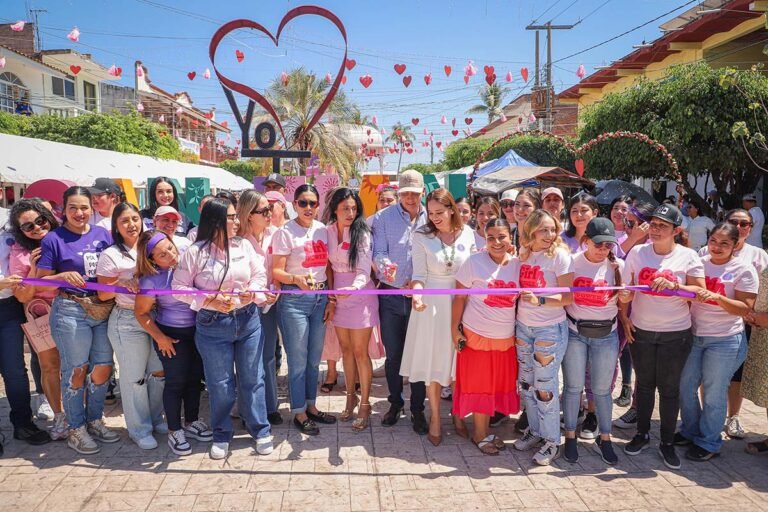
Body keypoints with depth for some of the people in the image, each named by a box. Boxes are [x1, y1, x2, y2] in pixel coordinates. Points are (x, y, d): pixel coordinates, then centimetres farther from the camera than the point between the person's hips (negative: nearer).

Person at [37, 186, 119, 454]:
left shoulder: (102, 234, 6)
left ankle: (94, 419, 30)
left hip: (104, 309, 4)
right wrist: (64, 276, -23)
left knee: (104, 366, 11)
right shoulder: (53, 239, -5)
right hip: (70, 311, -4)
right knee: (76, 370, 5)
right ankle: (76, 428, 21)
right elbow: (40, 280, -4)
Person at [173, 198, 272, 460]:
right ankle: (221, 435, 27)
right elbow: (179, 287, -7)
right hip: (212, 325, -2)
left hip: (248, 320, 3)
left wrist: (253, 292, -13)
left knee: (252, 378, 10)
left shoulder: (244, 246, 0)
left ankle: (260, 430, 25)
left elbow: (260, 274, 8)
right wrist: (209, 301, -18)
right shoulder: (195, 252, -10)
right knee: (219, 383, 8)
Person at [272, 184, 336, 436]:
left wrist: (331, 299, 6)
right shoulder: (285, 232, -9)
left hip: (320, 298, 5)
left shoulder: (323, 230, 5)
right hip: (294, 300, -5)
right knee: (298, 359, 4)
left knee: (314, 358, 15)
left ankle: (311, 405, 32)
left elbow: (327, 267, 10)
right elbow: (277, 272, -11)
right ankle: (299, 412, 20)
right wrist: (296, 278, -30)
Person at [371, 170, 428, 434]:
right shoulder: (383, 218, 0)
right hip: (391, 295, 0)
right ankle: (395, 403, 28)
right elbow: (378, 253, -6)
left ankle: (417, 409, 20)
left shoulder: (430, 219, 1)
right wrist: (385, 266, -28)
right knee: (393, 353, 10)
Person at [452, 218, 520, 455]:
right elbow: (459, 298, -6)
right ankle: (480, 434, 23)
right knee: (479, 384, 7)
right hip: (476, 335, -4)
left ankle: (484, 430, 30)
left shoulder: (518, 264, 0)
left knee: (498, 384, 13)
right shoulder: (473, 262, -11)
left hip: (506, 337, 4)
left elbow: (520, 299, 9)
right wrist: (454, 329, -8)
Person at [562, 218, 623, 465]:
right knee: (573, 387, 5)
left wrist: (617, 272, -17)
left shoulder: (617, 265, -2)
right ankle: (570, 436, 19)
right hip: (574, 333, -1)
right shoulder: (572, 262, -4)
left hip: (606, 335, 1)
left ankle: (605, 438, 24)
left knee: (601, 390, 8)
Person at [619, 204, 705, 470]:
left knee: (669, 388, 7)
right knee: (644, 383, 14)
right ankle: (641, 434, 30)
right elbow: (626, 289, 5)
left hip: (675, 334, -1)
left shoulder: (688, 256, -5)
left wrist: (672, 286, -24)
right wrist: (624, 316, -5)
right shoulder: (637, 252, -1)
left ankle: (667, 442, 22)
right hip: (641, 330, 2)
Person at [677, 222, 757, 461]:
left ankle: (709, 442, 24)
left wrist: (716, 297, -27)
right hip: (693, 335, 4)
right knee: (686, 386, 12)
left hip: (725, 340, -4)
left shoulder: (743, 270, -8)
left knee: (713, 393, 6)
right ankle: (689, 431, 34)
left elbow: (745, 308, -12)